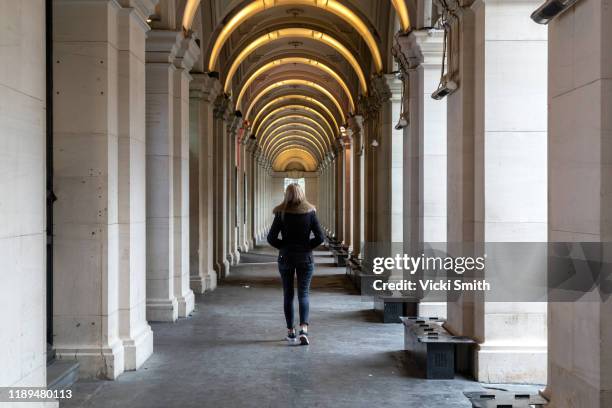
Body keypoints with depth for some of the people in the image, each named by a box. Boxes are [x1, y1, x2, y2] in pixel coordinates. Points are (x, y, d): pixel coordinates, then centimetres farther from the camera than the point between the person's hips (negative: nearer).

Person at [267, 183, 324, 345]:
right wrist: (307, 246, 6)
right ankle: (303, 329, -17)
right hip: (305, 258, 0)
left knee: (288, 295, 12)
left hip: (286, 258, 0)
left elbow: (271, 238, -9)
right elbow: (320, 237, -6)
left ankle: (290, 331, 18)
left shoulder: (281, 214, -6)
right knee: (303, 295, 3)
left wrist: (283, 247, 6)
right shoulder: (310, 212, -3)